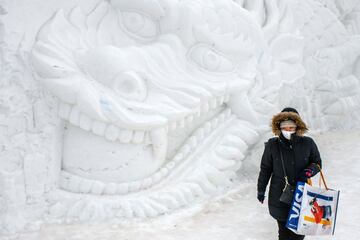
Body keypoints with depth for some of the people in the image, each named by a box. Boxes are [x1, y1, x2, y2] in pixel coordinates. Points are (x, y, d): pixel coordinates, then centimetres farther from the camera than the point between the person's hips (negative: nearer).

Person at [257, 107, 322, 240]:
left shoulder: (308, 143, -6)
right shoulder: (272, 145, -7)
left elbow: (317, 162, 8)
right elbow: (265, 169, 3)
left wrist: (310, 170, -15)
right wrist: (261, 190, 10)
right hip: (280, 196, -1)